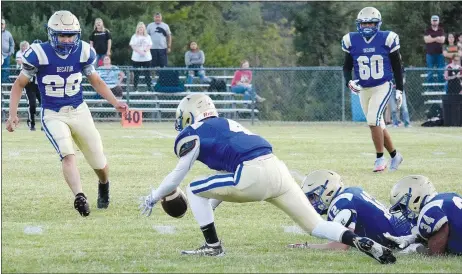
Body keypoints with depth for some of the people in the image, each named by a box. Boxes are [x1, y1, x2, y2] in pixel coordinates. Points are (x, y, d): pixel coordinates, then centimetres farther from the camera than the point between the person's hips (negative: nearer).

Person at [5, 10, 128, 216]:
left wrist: (115, 102, -1)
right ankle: (79, 197, -44)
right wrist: (13, 115, -11)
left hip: (79, 112, 3)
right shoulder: (39, 54, -14)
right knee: (68, 154, -28)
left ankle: (104, 186, 40)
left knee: (99, 162, 7)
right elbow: (19, 84, -2)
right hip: (53, 115, -3)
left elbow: (96, 81, 11)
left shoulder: (82, 52, -5)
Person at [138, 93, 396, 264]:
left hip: (254, 176, -8)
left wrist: (154, 198, 29)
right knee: (316, 224, 9)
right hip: (277, 169, 8)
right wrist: (210, 206, 49)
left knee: (195, 190, 10)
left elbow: (178, 176, 13)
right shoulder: (225, 125, 32)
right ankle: (360, 241, -11)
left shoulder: (193, 134, 9)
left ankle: (213, 246, 14)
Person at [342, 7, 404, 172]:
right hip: (363, 89, 4)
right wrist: (349, 82, -13)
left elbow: (397, 66, 2)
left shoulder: (387, 39, -7)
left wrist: (399, 89, 2)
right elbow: (347, 66, 7)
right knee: (378, 125, 10)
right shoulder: (351, 41, -1)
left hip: (383, 87, -4)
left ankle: (380, 158, -10)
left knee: (373, 120, -21)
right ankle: (395, 156, 28)